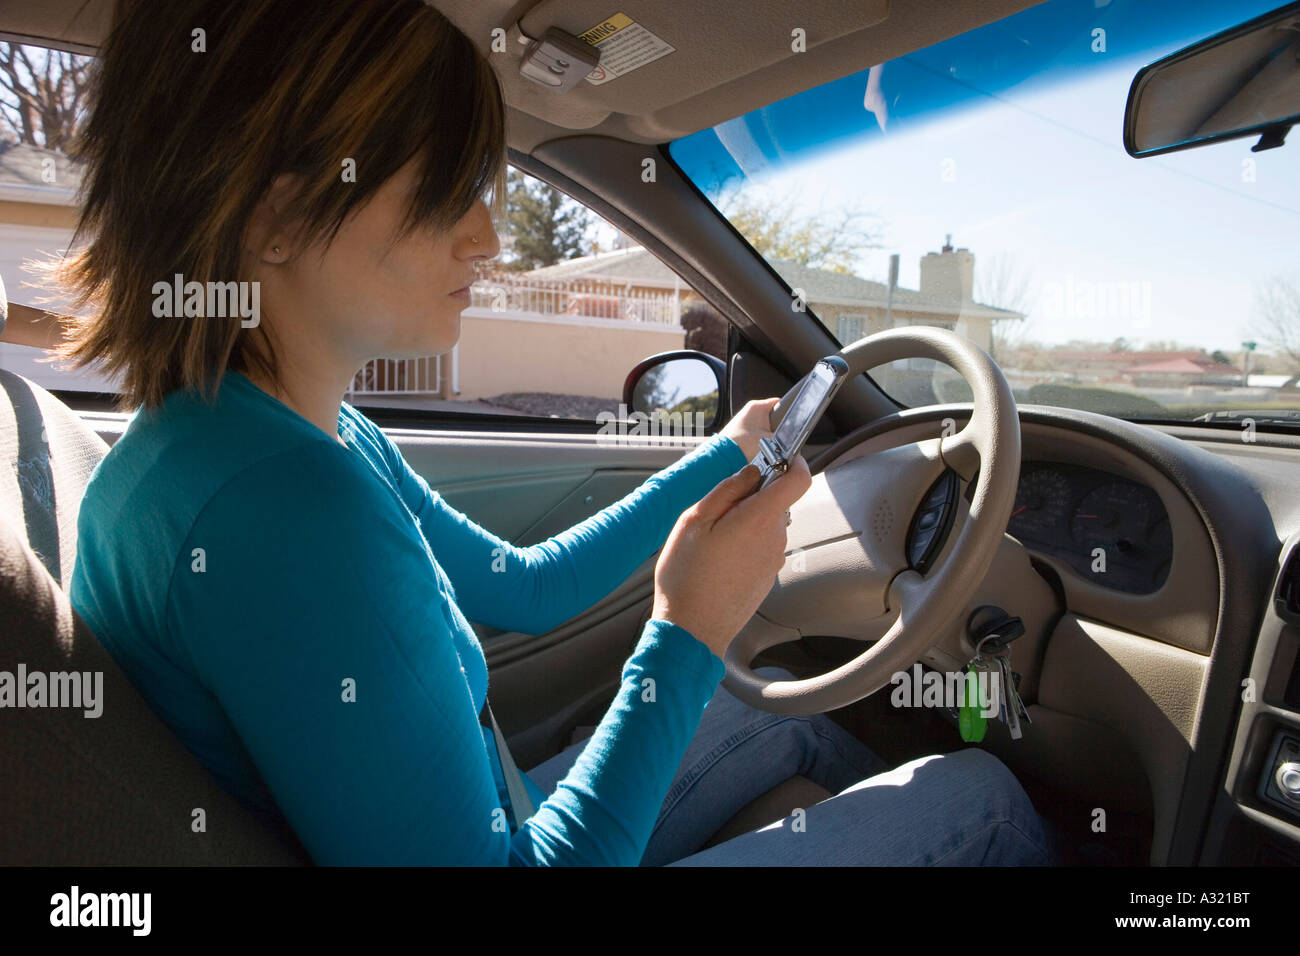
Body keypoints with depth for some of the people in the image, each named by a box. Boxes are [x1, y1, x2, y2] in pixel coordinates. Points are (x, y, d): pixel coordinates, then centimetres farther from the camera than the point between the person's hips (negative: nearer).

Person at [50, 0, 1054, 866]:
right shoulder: (284, 503, -35)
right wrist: (689, 636, -26)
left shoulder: (314, 436, -2)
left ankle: (896, 811, 53)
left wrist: (724, 459, 7)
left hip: (502, 824, 8)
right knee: (981, 794, 2)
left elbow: (525, 588, 8)